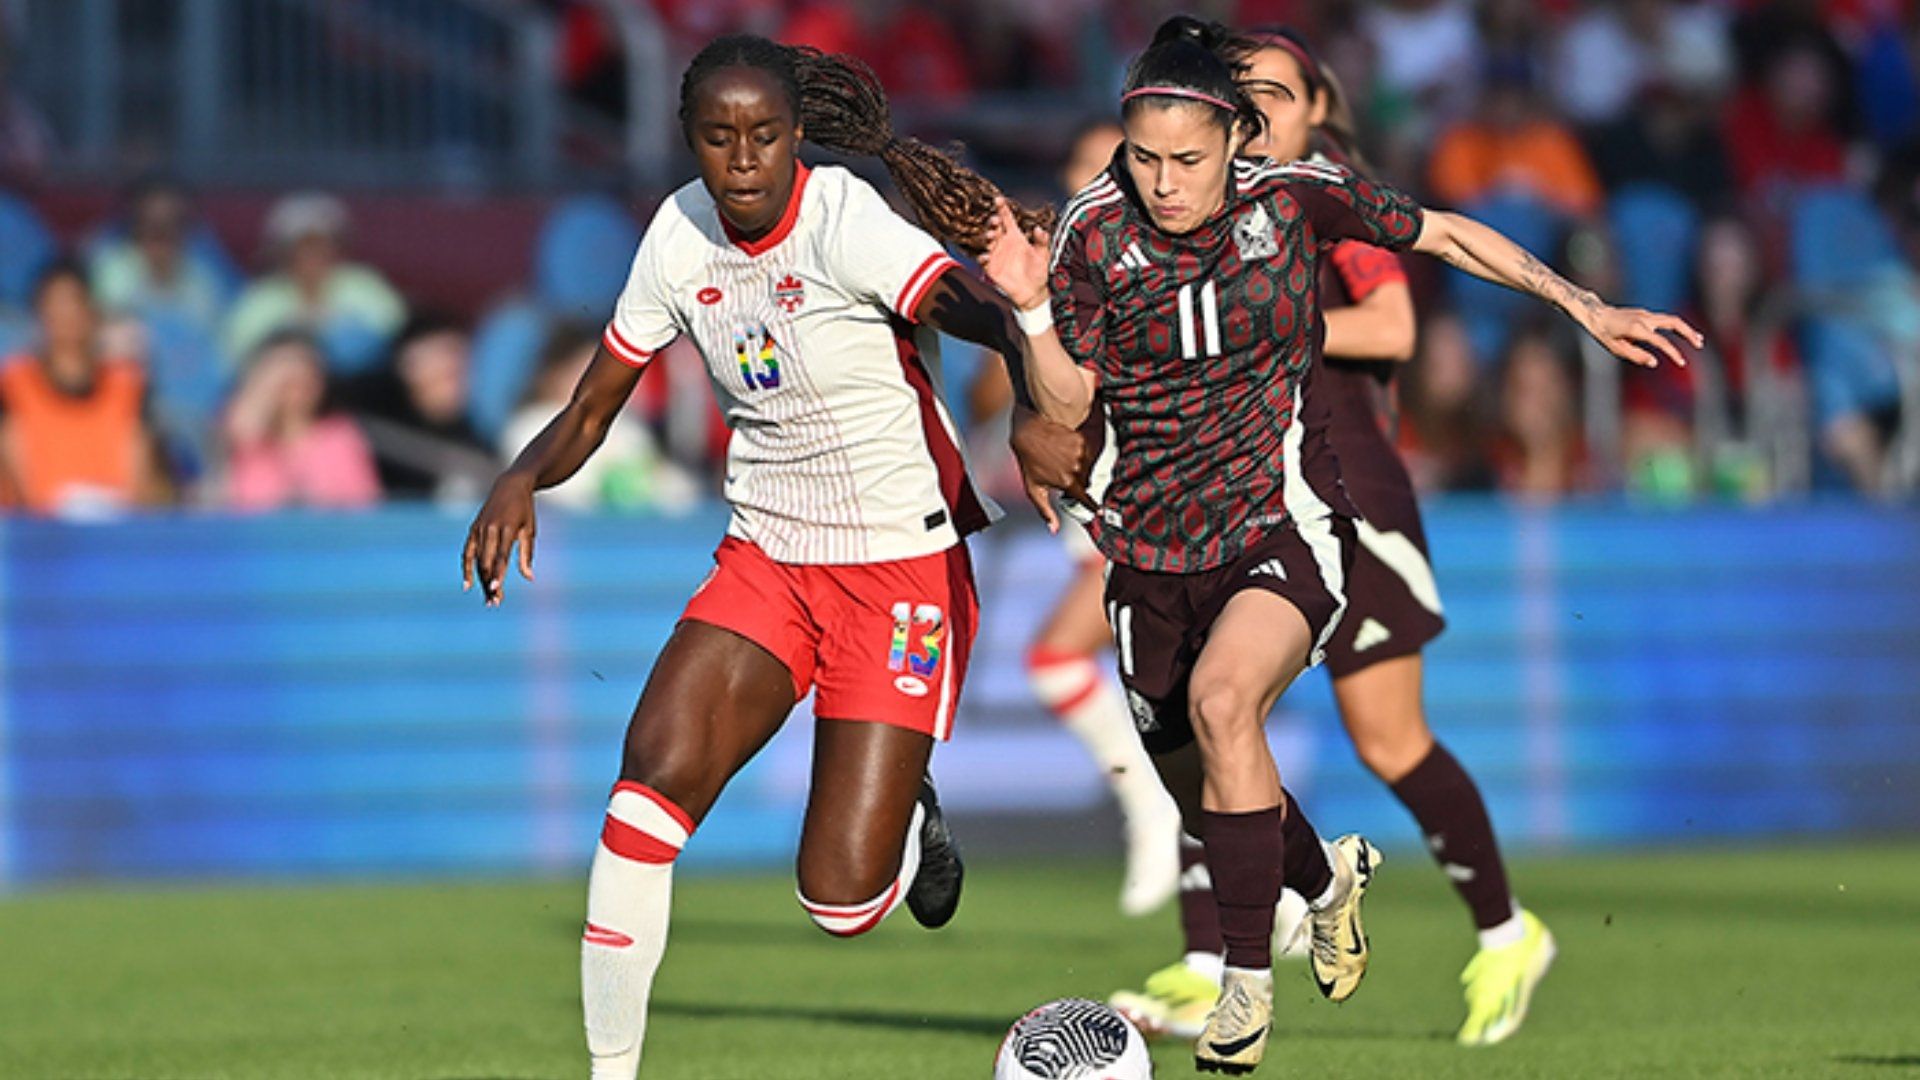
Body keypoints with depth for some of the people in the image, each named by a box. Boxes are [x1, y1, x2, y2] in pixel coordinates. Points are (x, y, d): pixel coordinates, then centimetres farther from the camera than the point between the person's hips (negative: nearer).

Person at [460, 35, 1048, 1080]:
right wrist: (523, 477, -13)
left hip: (900, 570, -4)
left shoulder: (844, 222, -19)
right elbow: (592, 411, 8)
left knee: (841, 901, -10)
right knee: (658, 767, -22)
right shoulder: (681, 233, -1)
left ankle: (910, 822, 28)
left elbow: (986, 317, -33)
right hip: (764, 561, 4)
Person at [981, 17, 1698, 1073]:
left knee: (1219, 699, -31)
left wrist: (1585, 307, 4)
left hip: (1282, 524, -3)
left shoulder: (1295, 198, -10)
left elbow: (1444, 234, 4)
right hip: (1152, 542, 3)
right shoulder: (1095, 232, -8)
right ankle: (1326, 876, 50)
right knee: (1204, 790, 14)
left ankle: (1248, 981, -22)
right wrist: (1031, 307, -22)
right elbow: (1066, 402, -4)